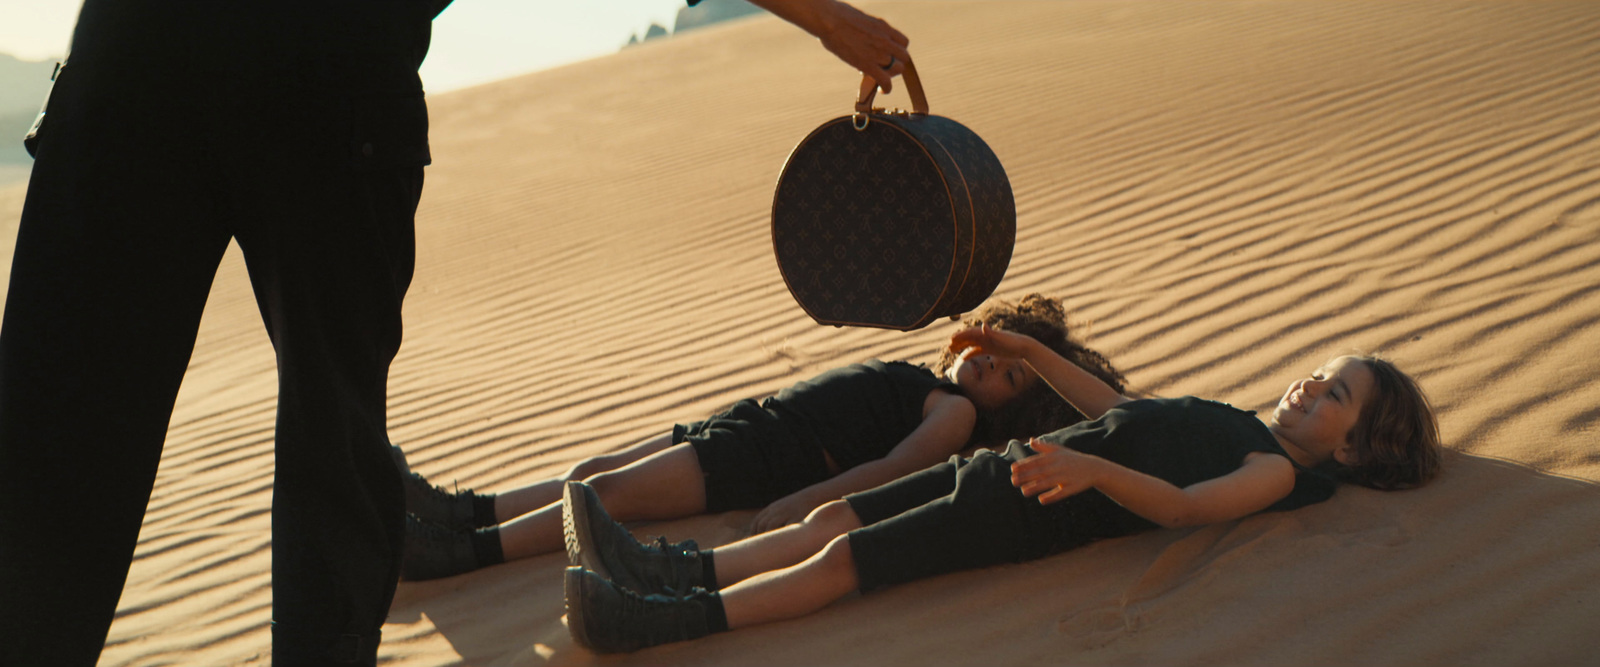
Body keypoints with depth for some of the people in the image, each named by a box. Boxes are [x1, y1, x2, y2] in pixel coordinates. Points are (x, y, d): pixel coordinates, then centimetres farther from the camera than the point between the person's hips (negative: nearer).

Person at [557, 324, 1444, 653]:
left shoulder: (1278, 470, 1)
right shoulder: (1236, 424, 28)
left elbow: (1181, 505, -18)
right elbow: (1117, 411, 35)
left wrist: (1090, 469, -35)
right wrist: (1031, 353, 34)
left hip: (1040, 513, -8)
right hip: (1011, 466, 8)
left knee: (840, 560, -19)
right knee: (833, 517, -4)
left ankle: (660, 623, -25)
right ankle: (667, 571, -9)